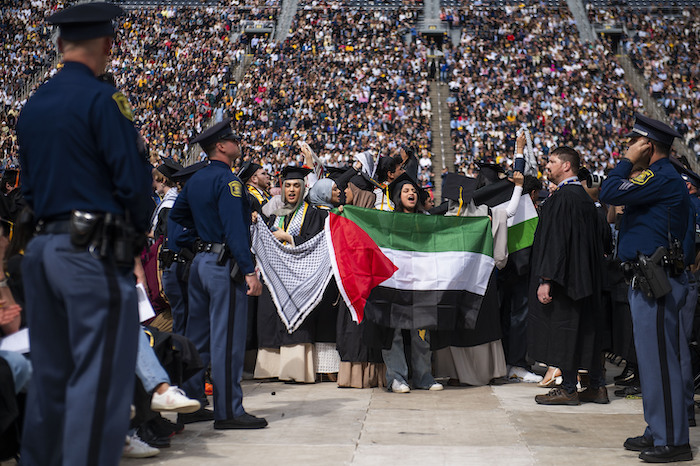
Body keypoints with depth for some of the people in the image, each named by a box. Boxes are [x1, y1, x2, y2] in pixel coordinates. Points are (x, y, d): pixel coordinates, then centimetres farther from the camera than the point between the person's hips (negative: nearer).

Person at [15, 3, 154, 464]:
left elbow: (28, 184, 18)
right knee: (101, 380, -4)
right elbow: (134, 180, -14)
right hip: (96, 253, -8)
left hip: (45, 248, 8)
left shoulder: (33, 104, 14)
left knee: (50, 375, 16)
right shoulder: (103, 98, -10)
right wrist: (138, 231, 2)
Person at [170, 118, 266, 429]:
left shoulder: (196, 179, 13)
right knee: (227, 338, -5)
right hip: (224, 264, -9)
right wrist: (249, 271, -23)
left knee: (198, 335, 13)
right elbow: (235, 229, -22)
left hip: (201, 260, 9)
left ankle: (191, 404, 19)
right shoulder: (227, 180, -14)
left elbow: (177, 214, 25)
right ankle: (228, 412, -1)